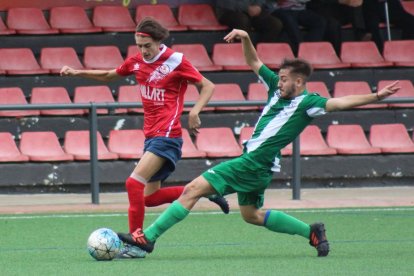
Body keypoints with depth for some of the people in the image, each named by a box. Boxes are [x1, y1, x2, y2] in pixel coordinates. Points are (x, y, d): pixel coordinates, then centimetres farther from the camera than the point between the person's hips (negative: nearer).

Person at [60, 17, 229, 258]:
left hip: (166, 135, -8)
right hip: (151, 136, 8)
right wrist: (77, 73, 14)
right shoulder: (137, 62, 8)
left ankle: (136, 244, -16)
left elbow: (208, 86, -3)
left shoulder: (176, 61, -9)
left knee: (135, 183, -20)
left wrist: (195, 112, -19)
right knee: (150, 197, 8)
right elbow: (110, 75, 25)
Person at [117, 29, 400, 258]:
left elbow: (339, 102, -19)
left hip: (255, 163, -10)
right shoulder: (277, 89, 11)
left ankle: (148, 237, -11)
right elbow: (254, 63, 18)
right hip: (253, 164, 10)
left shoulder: (307, 102, -11)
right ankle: (312, 231, 25)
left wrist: (375, 97, -30)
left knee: (193, 189, -12)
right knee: (251, 214, 25)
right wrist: (245, 39, 2)